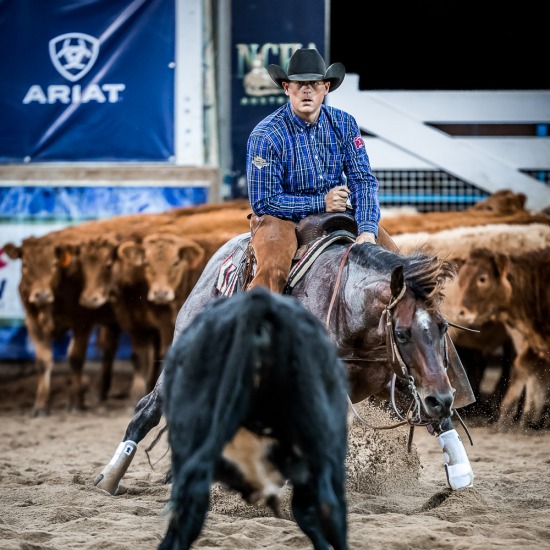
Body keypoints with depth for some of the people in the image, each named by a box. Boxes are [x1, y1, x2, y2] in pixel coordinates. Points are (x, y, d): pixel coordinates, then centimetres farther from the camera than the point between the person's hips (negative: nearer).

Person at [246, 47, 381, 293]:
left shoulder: (344, 123, -2)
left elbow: (363, 180, -4)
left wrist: (367, 230, -21)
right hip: (281, 217, -5)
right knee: (273, 271, -33)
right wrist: (321, 203, -18)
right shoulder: (265, 136, -15)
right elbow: (264, 202, -14)